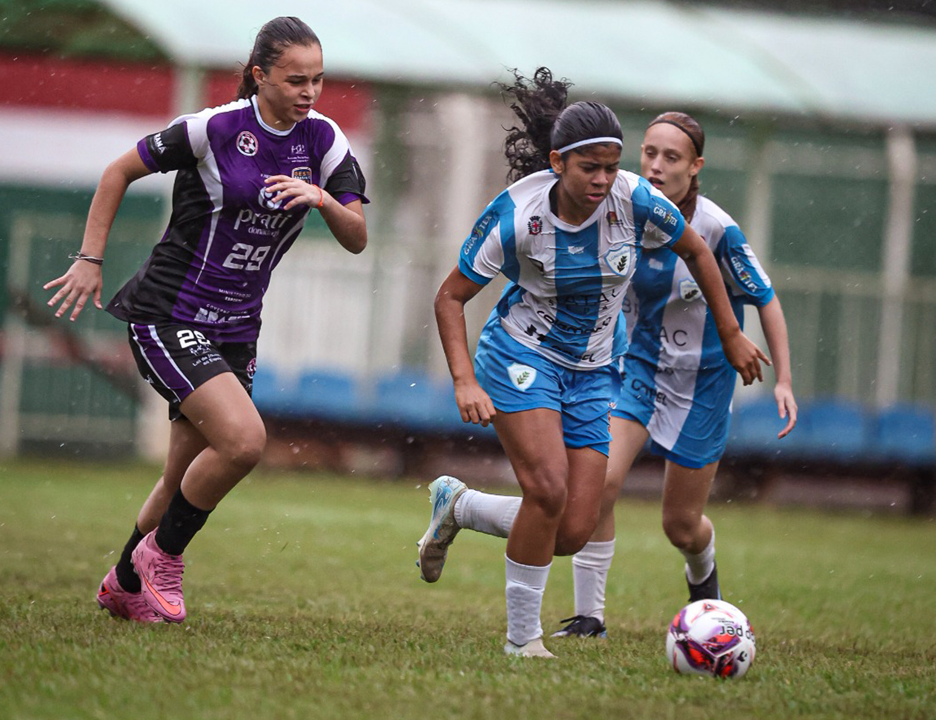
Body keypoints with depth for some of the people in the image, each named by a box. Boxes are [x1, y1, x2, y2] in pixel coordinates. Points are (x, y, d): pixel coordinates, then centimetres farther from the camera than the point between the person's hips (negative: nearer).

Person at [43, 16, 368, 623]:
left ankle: (124, 585, 34)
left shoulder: (323, 140, 0)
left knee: (185, 482, 11)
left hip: (234, 331, 6)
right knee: (244, 438, -24)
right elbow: (120, 172, -2)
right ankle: (162, 553, -2)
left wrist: (322, 198, -20)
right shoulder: (214, 128, -14)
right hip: (167, 318, -6)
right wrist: (90, 259, -3)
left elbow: (357, 239, 0)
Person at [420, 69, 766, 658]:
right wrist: (465, 382, -21)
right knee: (549, 489, -26)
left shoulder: (635, 201, -15)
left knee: (574, 534, -5)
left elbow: (696, 251, 6)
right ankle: (523, 638, -9)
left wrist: (732, 335, 10)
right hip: (520, 358, -4)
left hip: (590, 373, 4)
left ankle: (457, 504, 22)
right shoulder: (517, 214, -20)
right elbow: (451, 297, -9)